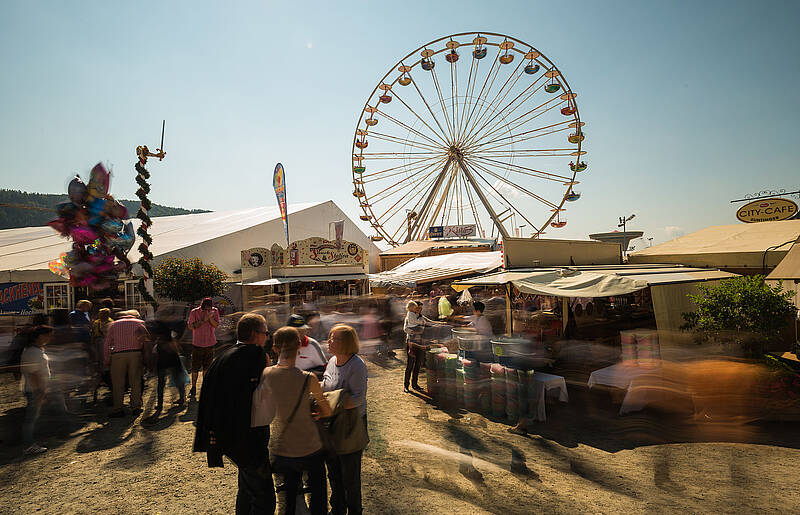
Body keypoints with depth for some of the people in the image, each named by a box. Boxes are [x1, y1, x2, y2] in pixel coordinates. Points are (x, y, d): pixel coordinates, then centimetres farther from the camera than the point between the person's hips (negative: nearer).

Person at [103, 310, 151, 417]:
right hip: (135, 353, 0)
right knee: (135, 381, 8)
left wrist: (106, 362, 12)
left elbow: (107, 345, 10)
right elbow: (147, 340, 9)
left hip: (118, 355, 0)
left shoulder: (113, 324, 17)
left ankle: (118, 409, 8)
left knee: (118, 383, 7)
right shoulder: (139, 323, 15)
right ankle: (136, 407, 11)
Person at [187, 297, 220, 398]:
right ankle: (193, 388, 16)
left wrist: (210, 317, -23)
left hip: (210, 343, 2)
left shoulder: (214, 311, -2)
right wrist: (203, 320, -21)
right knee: (195, 368, 3)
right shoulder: (194, 312, -7)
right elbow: (190, 326, -11)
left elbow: (215, 325, -6)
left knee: (207, 367, 10)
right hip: (197, 344, -1)